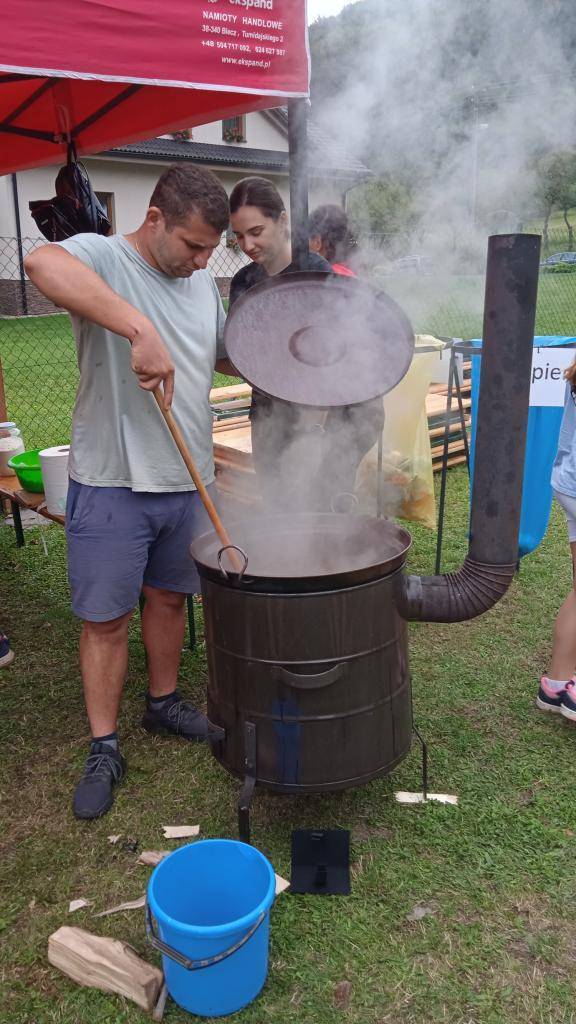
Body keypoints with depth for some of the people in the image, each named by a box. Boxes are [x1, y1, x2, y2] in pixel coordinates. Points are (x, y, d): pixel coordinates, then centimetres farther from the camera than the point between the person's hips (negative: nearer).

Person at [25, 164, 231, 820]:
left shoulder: (201, 281, 11)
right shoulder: (101, 257, -11)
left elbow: (229, 350, 25)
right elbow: (43, 263, -36)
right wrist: (140, 329, -45)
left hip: (188, 480, 6)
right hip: (112, 483, -6)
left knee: (169, 597, 18)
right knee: (105, 617, 4)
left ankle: (163, 704, 39)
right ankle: (104, 749, 20)